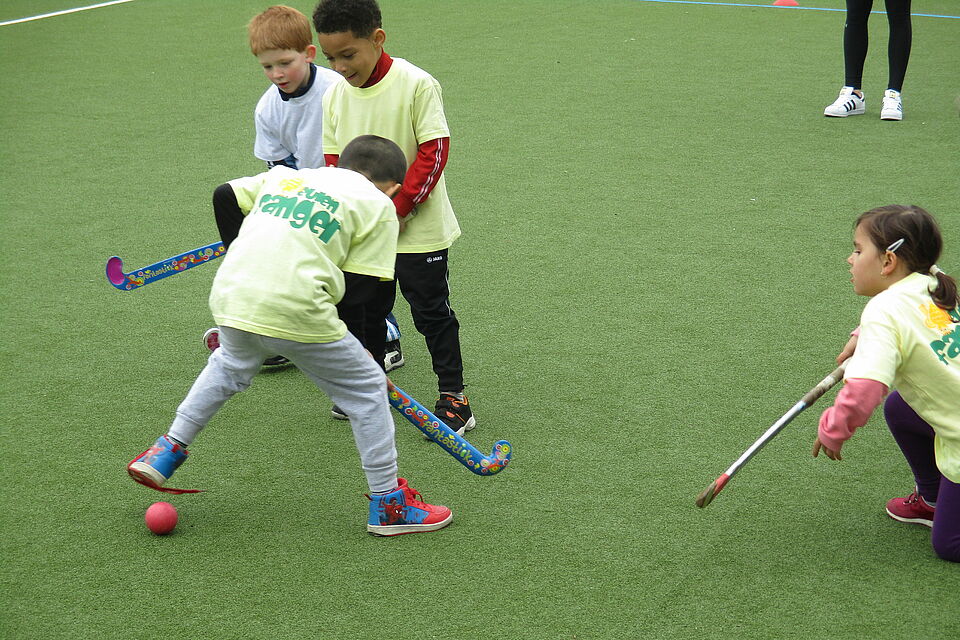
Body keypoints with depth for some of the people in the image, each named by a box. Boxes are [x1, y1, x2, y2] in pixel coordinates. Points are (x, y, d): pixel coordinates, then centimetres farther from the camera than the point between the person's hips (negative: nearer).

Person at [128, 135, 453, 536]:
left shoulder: (285, 175, 22)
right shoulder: (379, 206, 8)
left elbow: (224, 196, 24)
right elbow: (360, 287, 2)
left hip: (229, 296, 6)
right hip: (296, 312, -5)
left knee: (229, 366, 37)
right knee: (366, 389, 12)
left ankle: (167, 452, 41)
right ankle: (388, 504, 17)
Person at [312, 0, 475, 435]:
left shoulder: (416, 85, -17)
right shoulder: (335, 96, -1)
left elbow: (433, 153, -17)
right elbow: (332, 161, 7)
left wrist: (397, 210, -20)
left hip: (418, 231, -5)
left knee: (432, 313, 3)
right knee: (365, 310, 16)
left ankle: (453, 397, 12)